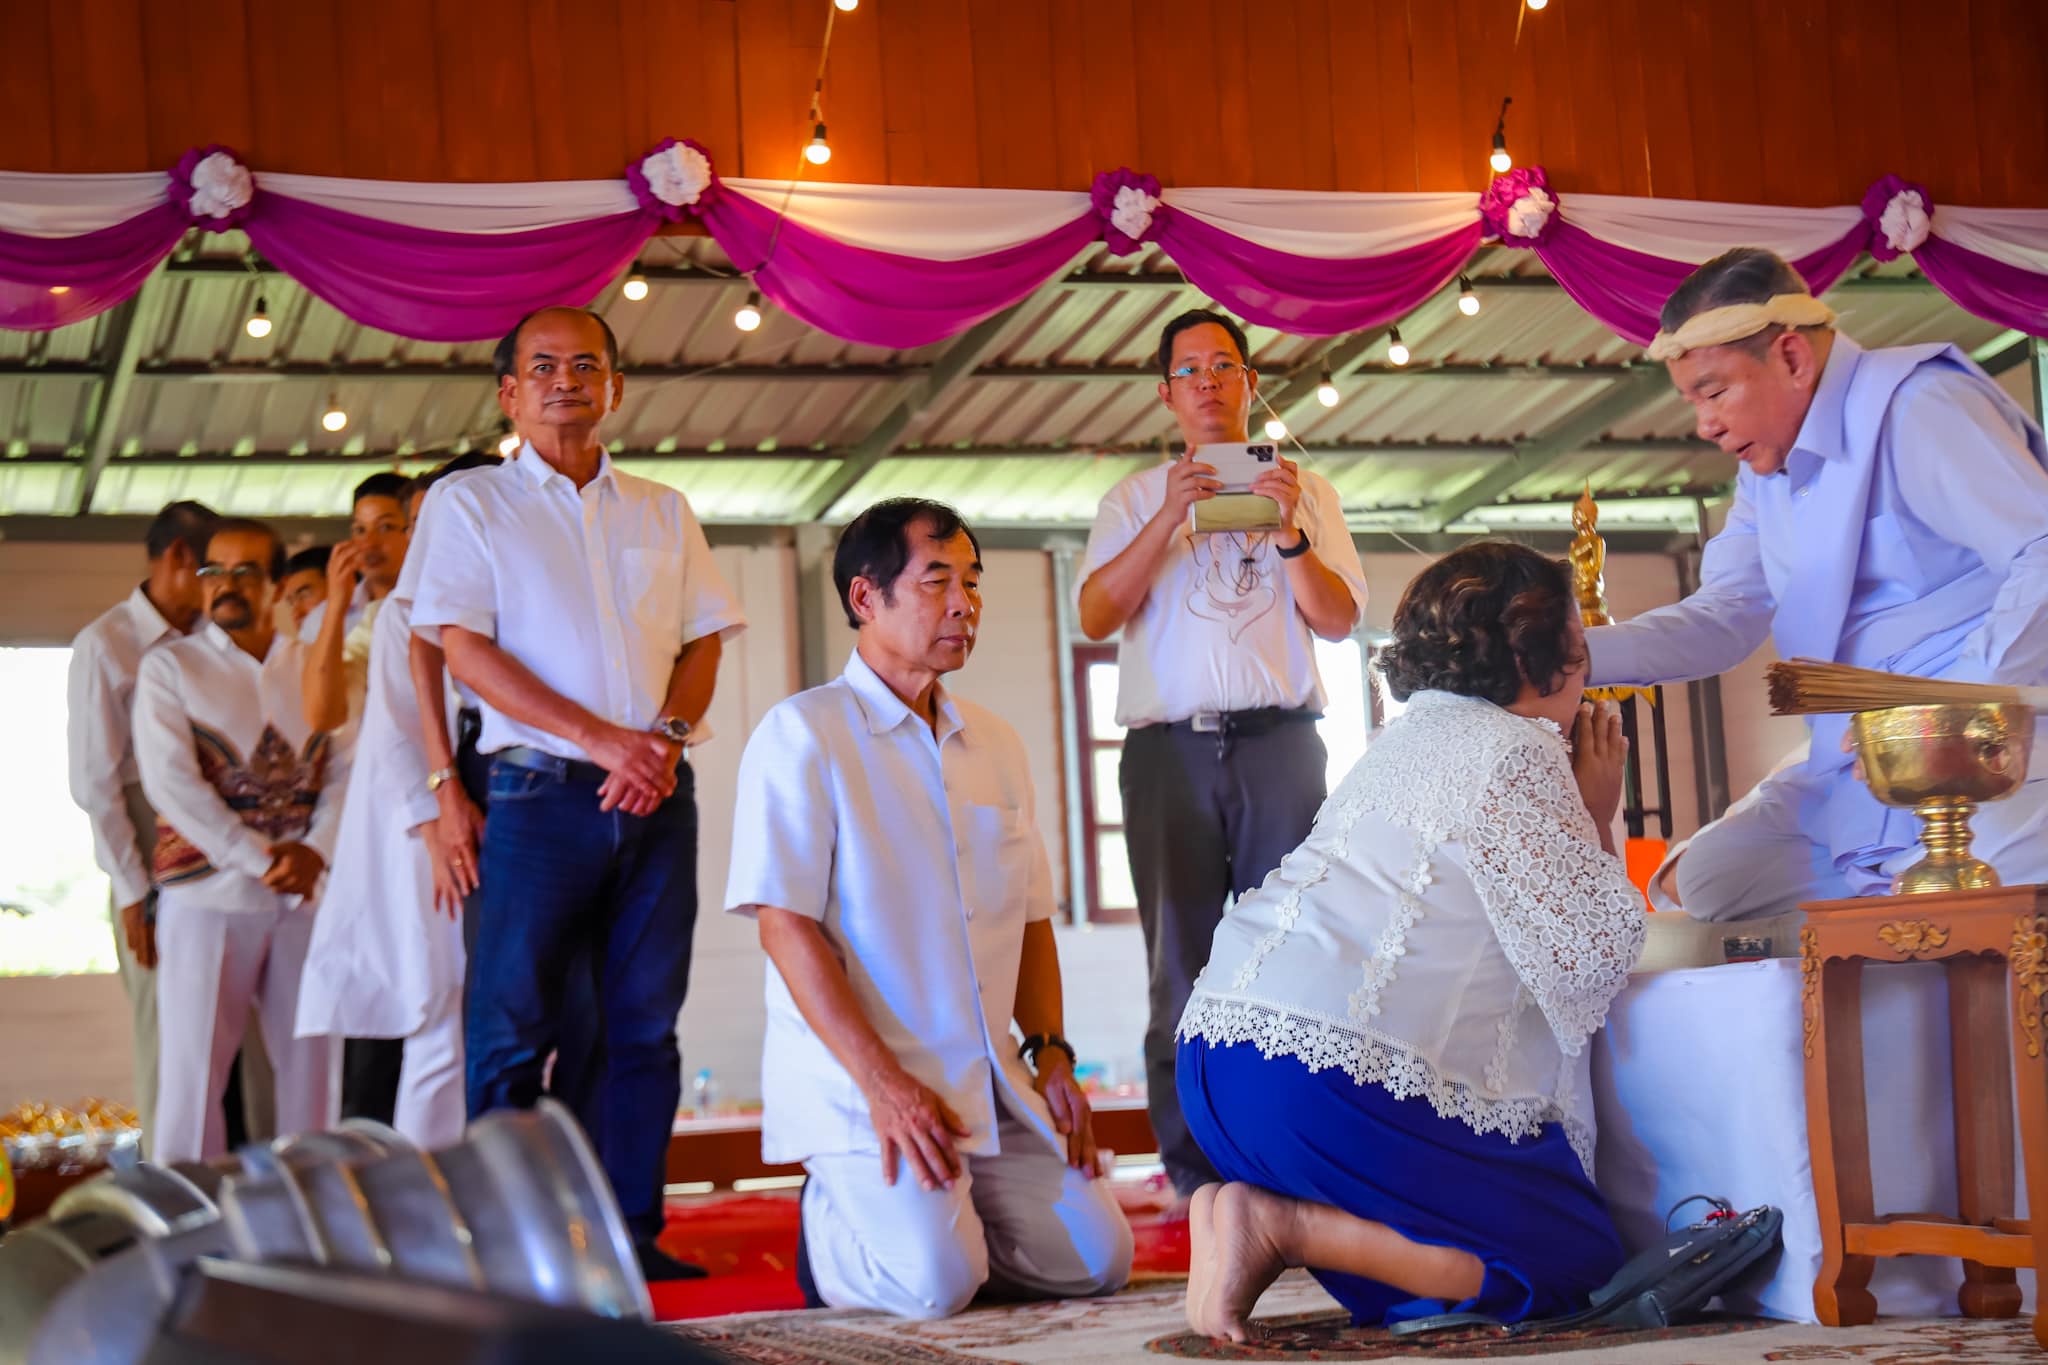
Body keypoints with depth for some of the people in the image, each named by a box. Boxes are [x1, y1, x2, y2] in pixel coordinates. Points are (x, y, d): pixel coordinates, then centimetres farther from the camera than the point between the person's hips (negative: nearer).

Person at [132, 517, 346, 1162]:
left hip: (304, 892, 3)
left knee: (310, 1059, 5)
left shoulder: (314, 667, 13)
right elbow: (170, 781, -8)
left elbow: (345, 770, 5)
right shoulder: (170, 666, 3)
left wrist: (315, 852, -13)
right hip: (207, 895, -3)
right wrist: (258, 858, -15)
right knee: (192, 1065, -3)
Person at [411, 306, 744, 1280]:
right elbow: (465, 649, -4)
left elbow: (703, 643, 13)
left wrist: (662, 740, -8)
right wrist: (599, 737, -13)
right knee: (512, 1025, -6)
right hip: (542, 793, -3)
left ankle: (633, 1231, 7)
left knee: (645, 1022, 2)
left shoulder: (665, 513, 17)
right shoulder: (471, 506, 6)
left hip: (656, 794, 4)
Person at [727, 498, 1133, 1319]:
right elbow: (785, 925, -13)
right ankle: (831, 1228, 9)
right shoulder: (804, 734, -6)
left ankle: (924, 1216, 17)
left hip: (991, 1086, 6)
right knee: (933, 1282, -23)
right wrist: (882, 1082, -20)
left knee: (1095, 1259, -7)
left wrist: (1050, 1054, 4)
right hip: (852, 1084, -6)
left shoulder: (995, 746, 15)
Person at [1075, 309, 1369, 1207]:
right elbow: (1096, 617, 4)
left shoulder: (1305, 491, 18)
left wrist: (1290, 531, -8)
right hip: (1168, 750, 0)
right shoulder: (1136, 499, 18)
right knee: (1183, 961, -5)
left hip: (1279, 741, 0)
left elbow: (1340, 621, 8)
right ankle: (1200, 1180, -4)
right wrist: (1170, 518, -7)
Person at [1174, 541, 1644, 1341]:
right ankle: (1282, 1225, -13)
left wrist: (1584, 818, 25)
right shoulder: (1516, 751, -6)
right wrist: (1596, 817, 8)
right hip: (1328, 1074, -10)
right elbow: (1593, 957, -3)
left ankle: (1259, 1211, 1)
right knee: (1581, 1261, -6)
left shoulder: (1417, 734, 24)